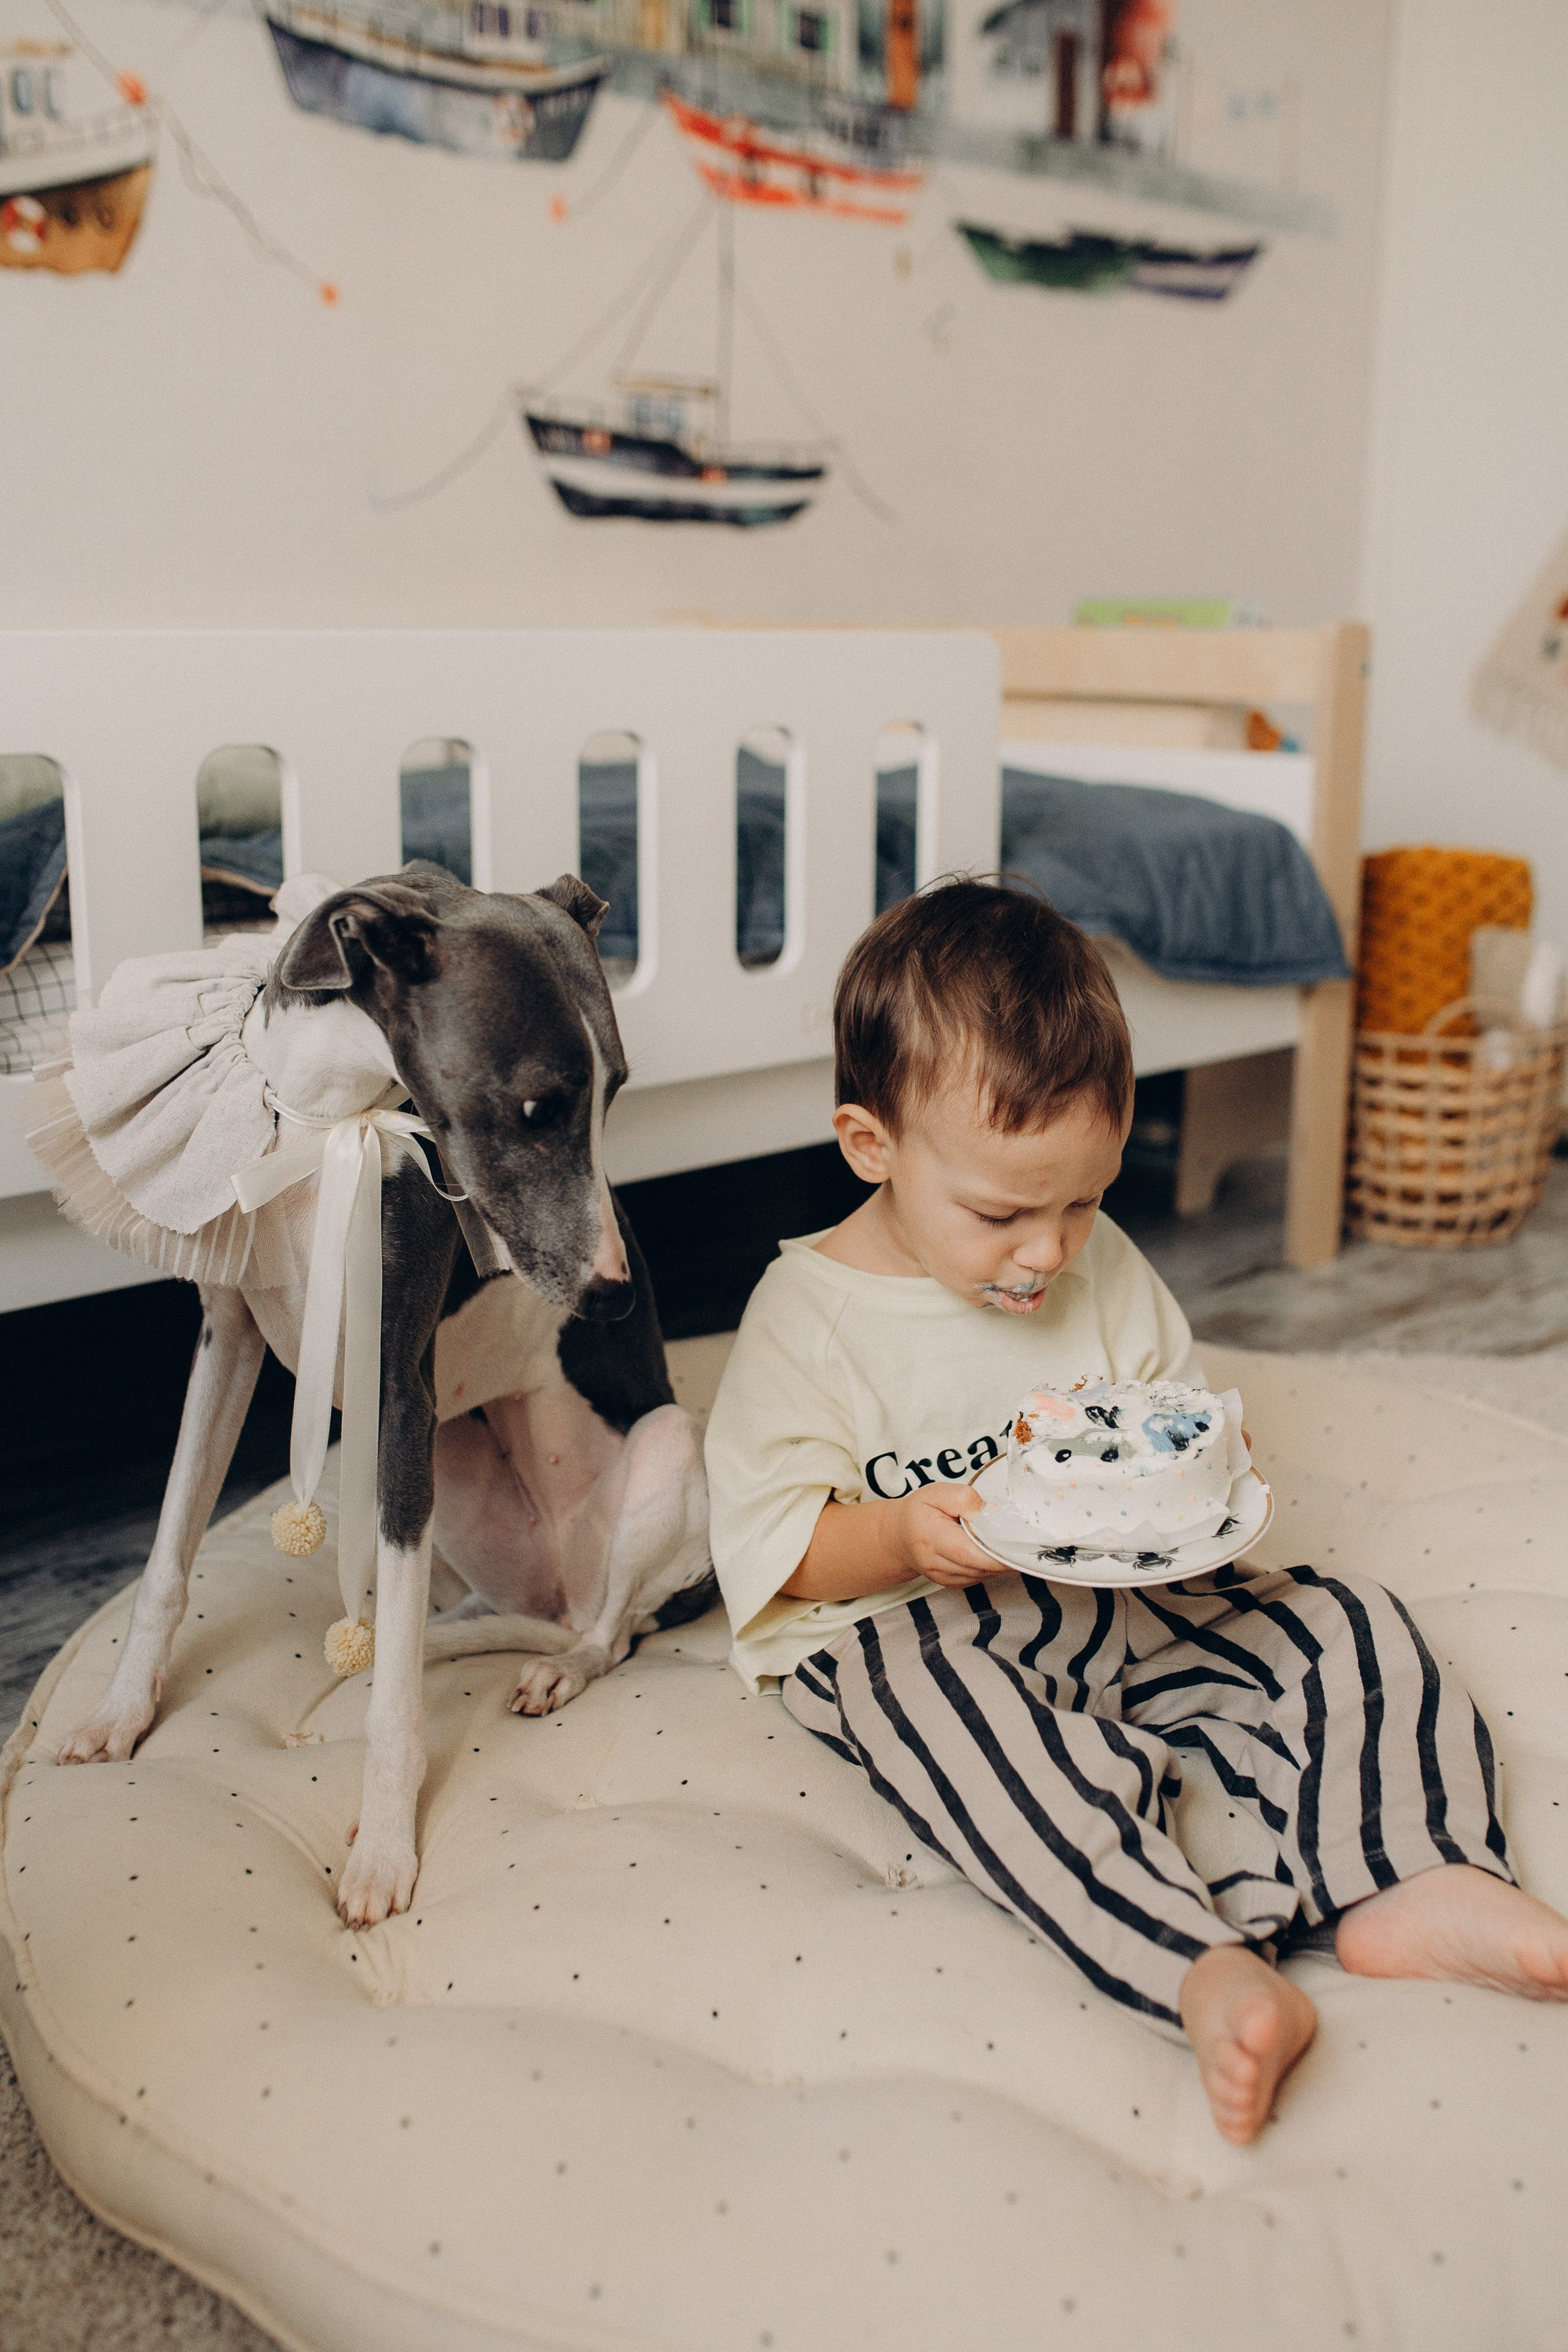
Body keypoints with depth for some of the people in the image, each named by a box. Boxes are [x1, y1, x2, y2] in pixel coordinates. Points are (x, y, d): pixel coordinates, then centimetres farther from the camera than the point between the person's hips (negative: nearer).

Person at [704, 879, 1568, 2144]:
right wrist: (903, 1538, -28)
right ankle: (1210, 1971, -49)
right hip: (900, 1635, -5)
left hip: (1112, 1598, 6)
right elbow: (763, 1538, -10)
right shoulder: (807, 1314, -11)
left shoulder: (1104, 1268, 3)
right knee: (993, 1745, -38)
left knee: (1347, 1625, -10)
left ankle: (1410, 1879, -28)